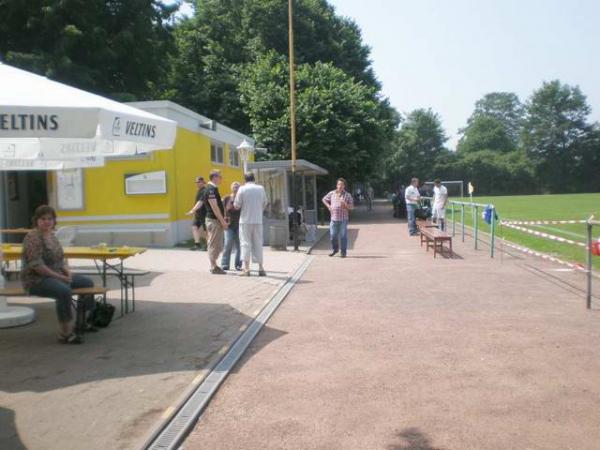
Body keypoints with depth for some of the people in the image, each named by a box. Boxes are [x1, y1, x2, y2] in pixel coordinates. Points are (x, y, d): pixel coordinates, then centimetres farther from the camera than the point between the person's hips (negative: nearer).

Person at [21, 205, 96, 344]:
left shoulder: (51, 235, 11)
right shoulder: (33, 237, -17)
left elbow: (60, 258, 16)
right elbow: (36, 265, -24)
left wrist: (67, 272, -4)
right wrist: (60, 277, -21)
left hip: (56, 276, 10)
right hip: (36, 280, -10)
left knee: (87, 283, 8)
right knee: (64, 291, -35)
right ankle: (65, 334, -26)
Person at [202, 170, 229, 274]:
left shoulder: (213, 189, 15)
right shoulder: (210, 189, -15)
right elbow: (214, 207, -20)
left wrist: (222, 219, 19)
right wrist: (222, 221, -18)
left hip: (217, 220, 10)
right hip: (213, 220, -10)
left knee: (218, 246, 14)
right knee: (214, 245, -3)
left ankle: (214, 265, 21)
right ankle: (214, 267, 2)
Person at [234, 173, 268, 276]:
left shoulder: (242, 189, -6)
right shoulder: (261, 188, 4)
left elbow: (236, 205, -6)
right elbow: (265, 203, 12)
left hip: (245, 220, -2)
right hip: (258, 220, 3)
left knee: (246, 244, 3)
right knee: (258, 244, 9)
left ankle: (246, 269, 1)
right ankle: (261, 268, 9)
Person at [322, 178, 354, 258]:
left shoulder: (347, 195, 1)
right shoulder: (332, 193, 6)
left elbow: (352, 207, 2)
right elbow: (324, 199, 22)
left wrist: (346, 205, -18)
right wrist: (328, 206, 5)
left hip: (343, 219, -2)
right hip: (333, 218, 2)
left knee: (343, 236, 0)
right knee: (333, 235, 6)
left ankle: (343, 252, 10)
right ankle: (335, 249, 26)